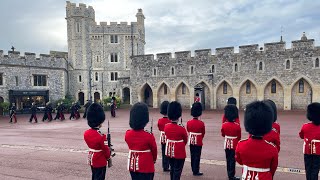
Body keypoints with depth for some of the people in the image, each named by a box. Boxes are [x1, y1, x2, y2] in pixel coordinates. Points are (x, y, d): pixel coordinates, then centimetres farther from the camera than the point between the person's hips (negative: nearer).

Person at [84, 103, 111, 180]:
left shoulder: (86, 133, -5)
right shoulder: (101, 136, -28)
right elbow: (106, 150, -17)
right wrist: (108, 157, 3)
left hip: (91, 160, 7)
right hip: (100, 162, -7)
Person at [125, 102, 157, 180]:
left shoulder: (127, 134, -9)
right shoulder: (149, 136, -21)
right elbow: (154, 150, -5)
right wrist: (154, 159, 14)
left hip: (132, 165, 5)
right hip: (146, 166, -5)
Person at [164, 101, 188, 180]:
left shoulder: (166, 127, -7)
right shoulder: (181, 129, -21)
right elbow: (185, 140, -4)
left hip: (169, 151, 6)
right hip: (179, 153, -6)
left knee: (172, 169, 22)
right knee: (177, 171, 6)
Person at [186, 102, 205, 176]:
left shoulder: (188, 122, -5)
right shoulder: (201, 123, -16)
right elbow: (203, 133, -1)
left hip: (191, 141, 4)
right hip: (198, 142, -4)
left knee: (192, 155, 15)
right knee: (197, 156, 4)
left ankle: (193, 169, 27)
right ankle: (196, 171, 10)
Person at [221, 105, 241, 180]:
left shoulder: (224, 125, -9)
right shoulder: (237, 126, -17)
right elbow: (239, 137, -5)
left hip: (227, 145, 3)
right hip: (234, 145, -3)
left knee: (228, 159, 15)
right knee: (232, 160, 4)